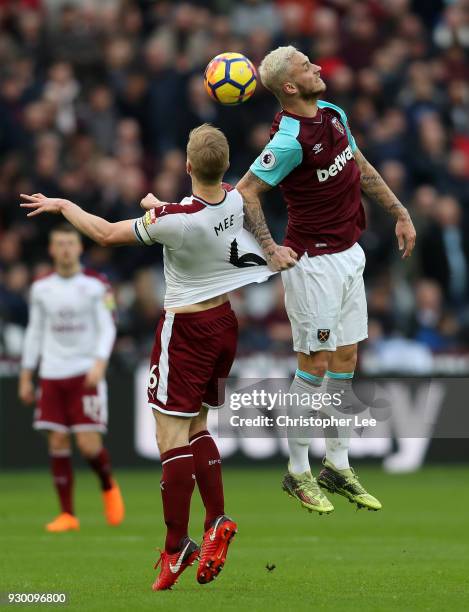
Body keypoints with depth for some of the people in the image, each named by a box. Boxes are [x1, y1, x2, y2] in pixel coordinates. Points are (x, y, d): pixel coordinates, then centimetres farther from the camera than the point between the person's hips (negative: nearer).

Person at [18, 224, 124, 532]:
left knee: (89, 444, -11)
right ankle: (68, 514, 5)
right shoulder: (41, 288, 9)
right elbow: (35, 332, 15)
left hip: (86, 375, -3)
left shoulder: (96, 285, -2)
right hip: (52, 376, 3)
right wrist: (26, 377, 13)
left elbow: (108, 328, -6)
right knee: (58, 443, -2)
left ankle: (109, 486, 20)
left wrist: (99, 363, -22)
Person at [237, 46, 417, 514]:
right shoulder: (290, 140, -21)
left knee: (345, 361, 12)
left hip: (350, 255, 8)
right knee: (314, 365, -2)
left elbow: (361, 168, 19)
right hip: (314, 262, -8)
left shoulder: (334, 115, 5)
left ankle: (338, 467, 21)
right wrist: (270, 248, -23)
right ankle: (297, 472, 10)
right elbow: (246, 191, -17)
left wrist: (399, 213, 19)